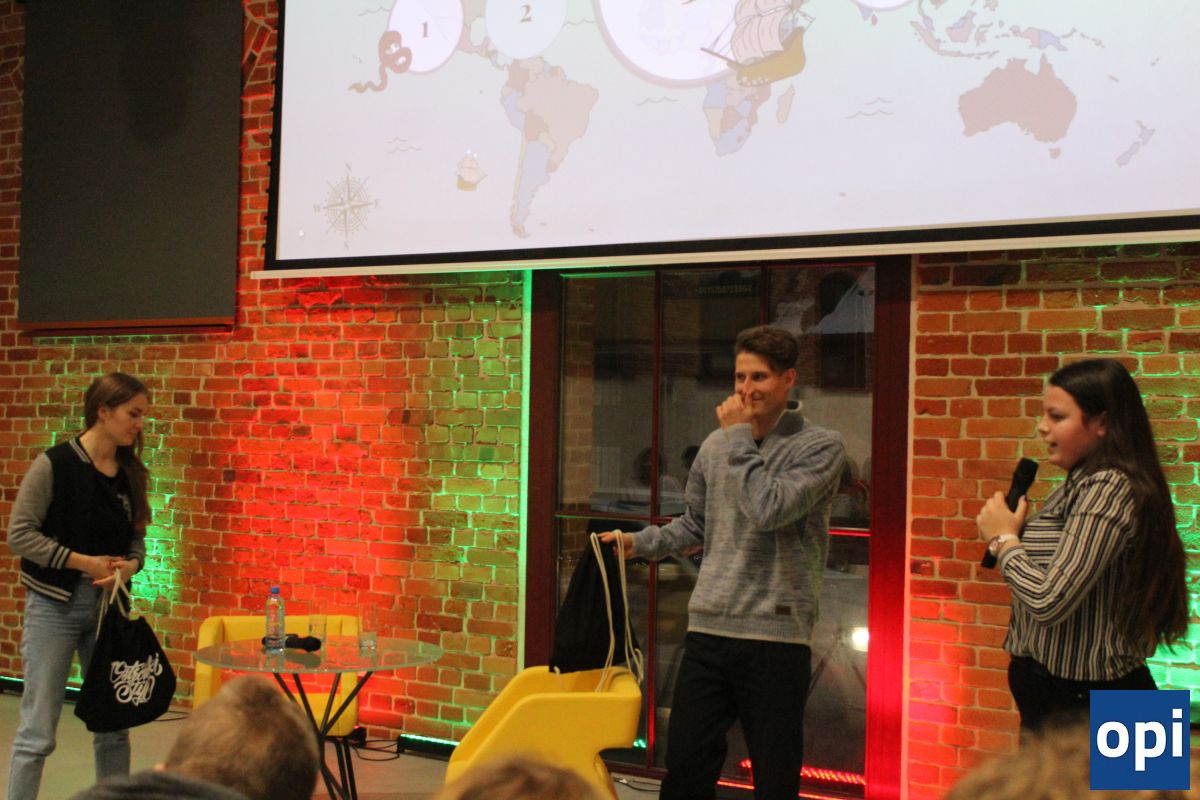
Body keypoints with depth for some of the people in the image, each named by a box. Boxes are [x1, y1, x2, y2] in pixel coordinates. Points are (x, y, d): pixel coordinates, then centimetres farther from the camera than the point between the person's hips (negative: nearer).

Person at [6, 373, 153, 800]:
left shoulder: (130, 473, 6)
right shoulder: (55, 464, -11)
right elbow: (20, 533, -12)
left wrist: (130, 565, -10)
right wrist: (83, 562, -17)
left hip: (109, 607, 5)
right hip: (54, 607, -5)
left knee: (114, 725, 9)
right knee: (38, 732, -3)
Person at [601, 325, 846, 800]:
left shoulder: (820, 447, -5)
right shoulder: (715, 446, 11)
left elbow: (768, 510, -20)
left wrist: (739, 437, -10)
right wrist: (638, 543, 12)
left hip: (776, 635, -4)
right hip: (708, 629, 5)